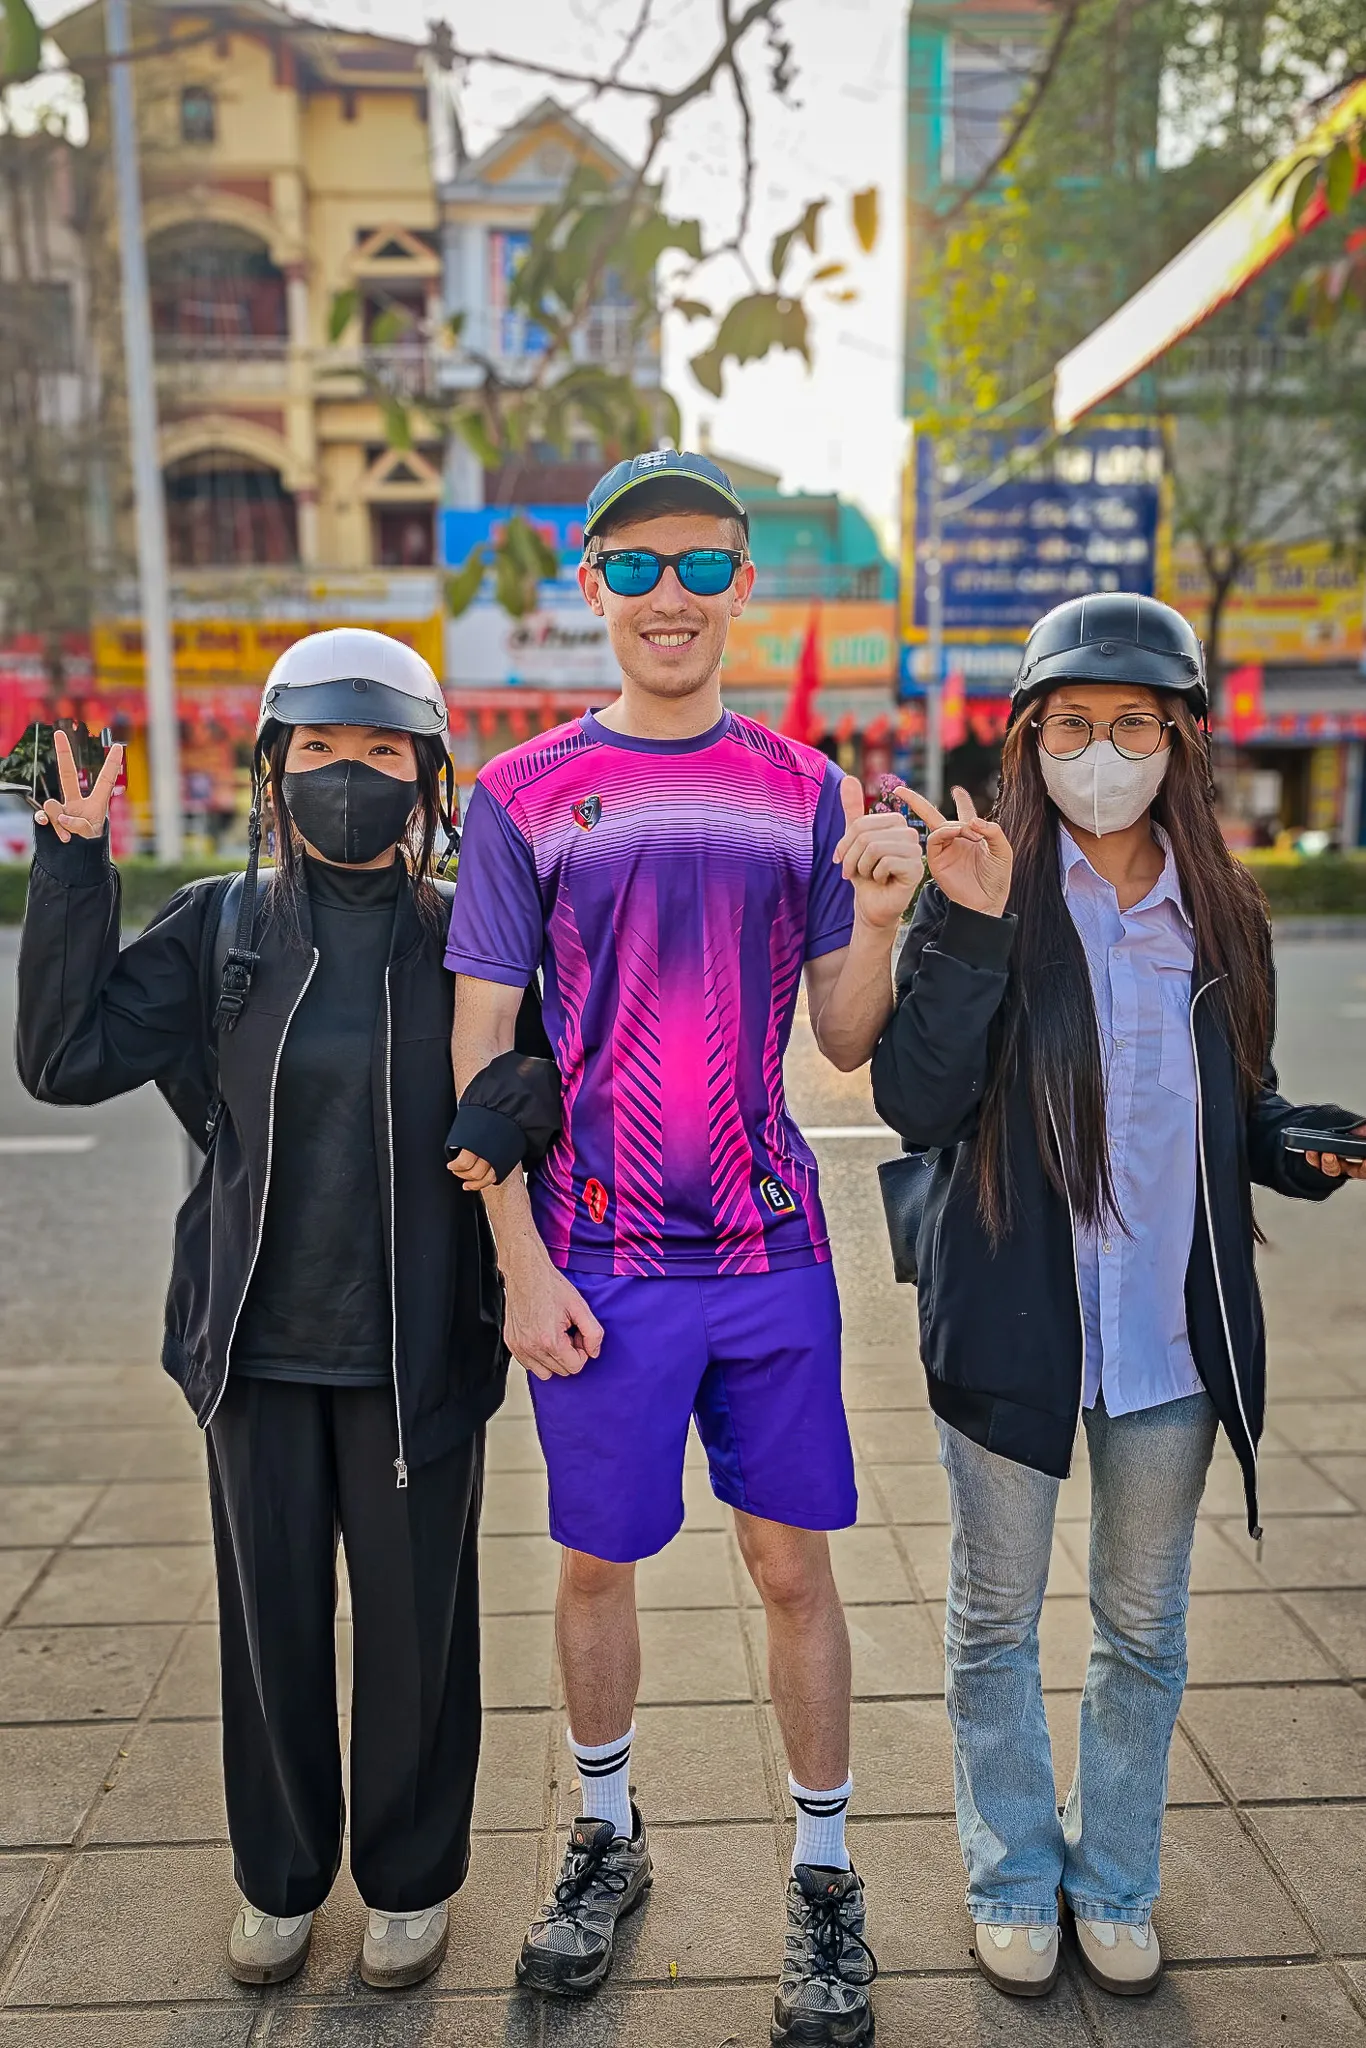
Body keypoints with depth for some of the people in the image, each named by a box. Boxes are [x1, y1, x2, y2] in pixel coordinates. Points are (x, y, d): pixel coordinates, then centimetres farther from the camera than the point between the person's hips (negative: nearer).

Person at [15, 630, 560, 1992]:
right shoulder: (218, 931, 1)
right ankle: (279, 1877, 40)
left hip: (416, 1352, -1)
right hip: (258, 1345, 2)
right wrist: (75, 863, -11)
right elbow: (65, 1057, -6)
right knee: (271, 1617, 15)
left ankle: (410, 1879, 36)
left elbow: (568, 1065, -1)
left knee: (416, 1620, 11)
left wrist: (519, 1109, -24)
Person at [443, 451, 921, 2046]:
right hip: (599, 1262, -1)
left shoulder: (805, 791, 5)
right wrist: (523, 1267, -7)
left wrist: (879, 920, -14)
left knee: (793, 1562, 10)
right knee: (598, 1560, 14)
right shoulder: (523, 794, -1)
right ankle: (607, 1838, 40)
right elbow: (481, 1046, -2)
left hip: (773, 1252, 1)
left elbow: (848, 1043, 5)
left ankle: (823, 1874, 33)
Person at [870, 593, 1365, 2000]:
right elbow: (914, 1104, -17)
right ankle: (1011, 1875, 40)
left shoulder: (1220, 914, 3)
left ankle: (1115, 1878, 43)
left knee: (1145, 1626, 19)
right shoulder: (981, 890, -9)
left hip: (1173, 1333, 3)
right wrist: (968, 931, -27)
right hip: (1009, 1319, -3)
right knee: (996, 1618, 15)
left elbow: (1238, 1109, 13)